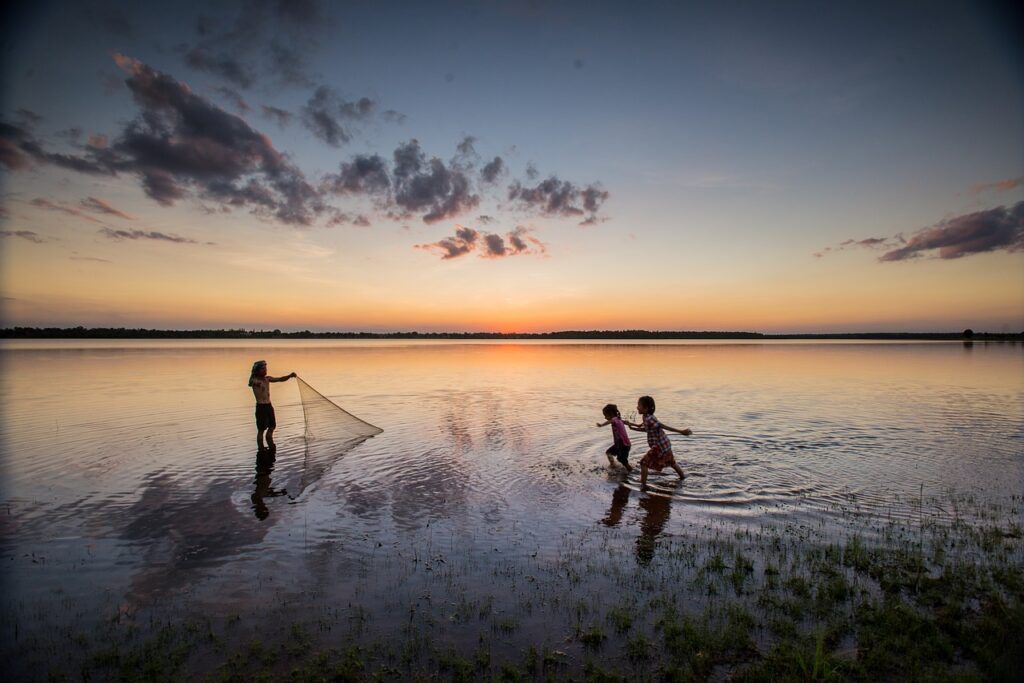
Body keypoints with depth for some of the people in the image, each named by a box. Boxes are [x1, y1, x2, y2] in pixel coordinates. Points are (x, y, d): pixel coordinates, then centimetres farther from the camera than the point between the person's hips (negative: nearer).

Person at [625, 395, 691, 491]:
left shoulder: (649, 419, -25)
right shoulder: (647, 417, 4)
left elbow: (664, 426, -27)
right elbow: (645, 428, 20)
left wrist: (681, 431, -28)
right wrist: (632, 426, 17)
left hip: (659, 446, -10)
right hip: (665, 444, 10)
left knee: (644, 463, -3)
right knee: (671, 462, 30)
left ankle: (643, 485, 0)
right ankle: (682, 476, 49)